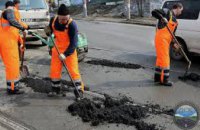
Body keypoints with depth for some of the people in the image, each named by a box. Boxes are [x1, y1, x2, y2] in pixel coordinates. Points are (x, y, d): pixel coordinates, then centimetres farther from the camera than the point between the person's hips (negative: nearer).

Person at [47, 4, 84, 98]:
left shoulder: (72, 25, -25)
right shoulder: (53, 20, -10)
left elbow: (73, 43, -27)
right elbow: (50, 30, 14)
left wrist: (65, 54, -35)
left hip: (69, 50, -5)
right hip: (57, 49, 5)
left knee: (73, 70, -7)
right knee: (54, 70, 12)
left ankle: (79, 90, 3)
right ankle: (55, 89, 30)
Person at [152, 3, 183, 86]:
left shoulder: (175, 21, 19)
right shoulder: (167, 12, -4)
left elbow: (172, 33, 18)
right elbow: (154, 12, -13)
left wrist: (174, 43, 4)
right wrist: (162, 18, -28)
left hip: (166, 40, 9)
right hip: (161, 39, -9)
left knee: (160, 58, 14)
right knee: (164, 59, -6)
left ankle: (157, 77, 24)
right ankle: (164, 80, 1)